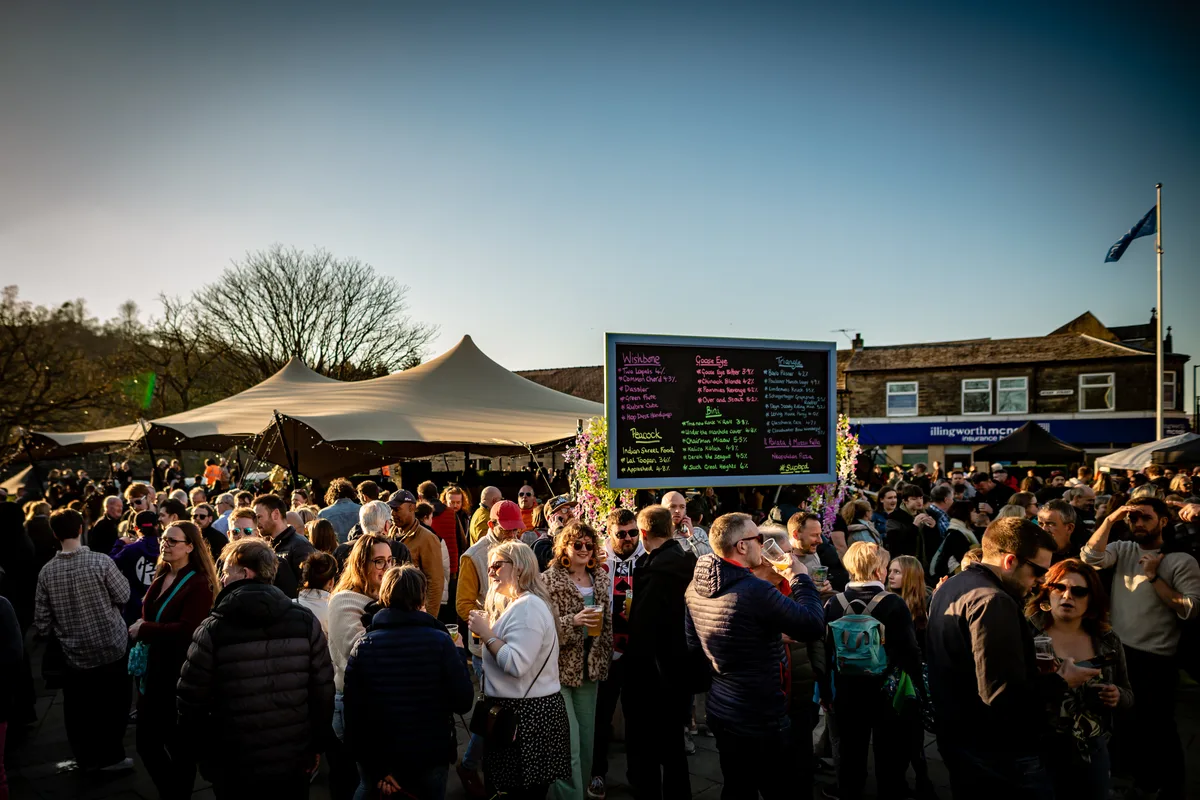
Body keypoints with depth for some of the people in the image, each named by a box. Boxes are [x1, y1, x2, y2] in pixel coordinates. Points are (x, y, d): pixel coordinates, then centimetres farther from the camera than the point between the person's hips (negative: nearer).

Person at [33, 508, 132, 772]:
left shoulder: (47, 571, -7)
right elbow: (124, 597, -8)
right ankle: (109, 756, 22)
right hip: (111, 647, -2)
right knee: (114, 705, 15)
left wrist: (48, 633, 20)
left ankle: (88, 757, 29)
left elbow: (41, 620, -1)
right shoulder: (100, 561, -18)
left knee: (79, 709, 18)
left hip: (74, 654, 3)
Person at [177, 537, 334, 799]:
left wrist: (203, 753, 8)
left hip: (235, 767, -1)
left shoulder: (213, 629, -12)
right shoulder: (305, 621, -7)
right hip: (295, 761, 2)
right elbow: (323, 691, -3)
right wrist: (315, 745, 10)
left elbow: (191, 701, -7)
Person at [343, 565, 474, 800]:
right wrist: (458, 654, 3)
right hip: (430, 760, -1)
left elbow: (354, 712, -11)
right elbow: (463, 703, -11)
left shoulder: (363, 646, -9)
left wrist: (375, 767, -3)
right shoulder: (440, 642, -15)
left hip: (378, 764, 1)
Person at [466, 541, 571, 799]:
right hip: (516, 711, 10)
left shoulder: (528, 606, -17)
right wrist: (487, 631, 11)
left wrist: (486, 633, -16)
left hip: (528, 716, -10)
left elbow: (516, 664, -25)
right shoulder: (518, 604, 17)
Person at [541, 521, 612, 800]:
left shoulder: (601, 578, 8)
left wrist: (605, 659, 13)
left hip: (590, 667, 6)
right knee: (569, 742, -8)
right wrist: (573, 621, -28)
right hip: (559, 669, -5)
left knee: (586, 738, 13)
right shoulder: (549, 580, -9)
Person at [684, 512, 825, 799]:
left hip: (720, 712, 8)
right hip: (760, 720, -7)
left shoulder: (696, 588, 0)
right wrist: (801, 578, -7)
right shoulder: (755, 590, -26)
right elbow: (813, 626, -19)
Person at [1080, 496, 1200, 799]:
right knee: (1128, 721, 19)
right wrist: (1110, 519, -16)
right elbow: (1090, 557, -14)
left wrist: (1154, 577, -17)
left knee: (1159, 726, 6)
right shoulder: (1123, 550, 5)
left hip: (1156, 659, -5)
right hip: (1119, 651, 5)